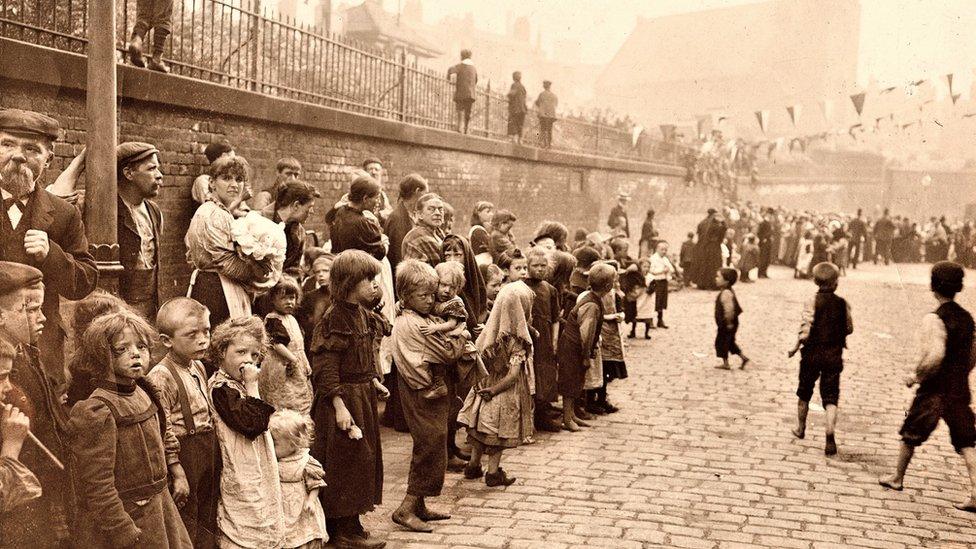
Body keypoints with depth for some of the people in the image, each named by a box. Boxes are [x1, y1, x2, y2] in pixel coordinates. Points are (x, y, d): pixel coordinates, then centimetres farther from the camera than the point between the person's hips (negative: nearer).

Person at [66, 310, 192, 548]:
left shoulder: (144, 391, 3)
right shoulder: (97, 411, -22)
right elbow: (97, 488, -23)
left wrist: (177, 473, 13)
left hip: (160, 505, 8)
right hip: (127, 518, -8)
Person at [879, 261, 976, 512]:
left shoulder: (934, 319, -16)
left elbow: (935, 355, -27)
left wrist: (915, 376, -14)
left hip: (934, 391, -5)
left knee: (910, 434, 14)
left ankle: (897, 478, 30)